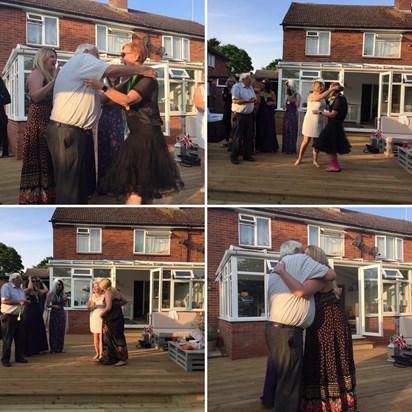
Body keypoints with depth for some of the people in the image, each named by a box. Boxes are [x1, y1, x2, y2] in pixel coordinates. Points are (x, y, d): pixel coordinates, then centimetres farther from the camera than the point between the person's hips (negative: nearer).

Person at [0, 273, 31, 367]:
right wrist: (19, 302, -22)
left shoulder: (21, 288, 14)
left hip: (19, 316, 8)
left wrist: (26, 302, 2)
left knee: (20, 338, 9)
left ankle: (19, 357, 19)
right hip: (8, 317, -8)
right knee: (8, 339, -2)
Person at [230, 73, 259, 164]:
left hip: (249, 115, 7)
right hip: (239, 115, -7)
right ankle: (234, 157, 2)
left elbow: (254, 99, 19)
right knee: (237, 137, -4)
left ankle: (247, 155, 19)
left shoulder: (250, 88, 15)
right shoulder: (237, 86, -9)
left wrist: (255, 100, -6)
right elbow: (234, 100, -19)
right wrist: (247, 101, -25)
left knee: (248, 136, 9)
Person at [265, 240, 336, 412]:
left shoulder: (276, 270, 23)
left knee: (289, 379, 15)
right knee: (289, 383, -4)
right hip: (286, 332, -9)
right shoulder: (300, 259, -1)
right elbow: (331, 275, -2)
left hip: (276, 328, 9)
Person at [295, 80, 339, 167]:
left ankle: (315, 160, 14)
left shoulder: (322, 97, 9)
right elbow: (322, 96, -30)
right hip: (310, 121, -6)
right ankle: (299, 159, 14)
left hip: (319, 122, 6)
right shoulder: (311, 96, -14)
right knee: (306, 141, 1)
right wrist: (332, 89, -31)